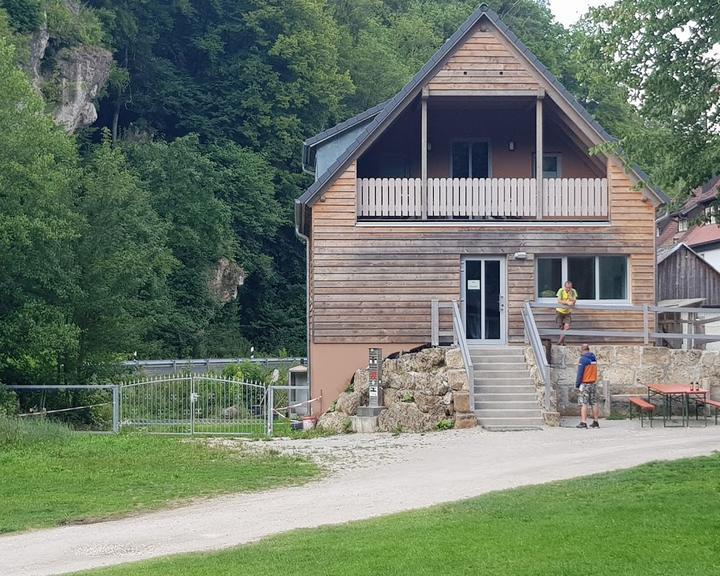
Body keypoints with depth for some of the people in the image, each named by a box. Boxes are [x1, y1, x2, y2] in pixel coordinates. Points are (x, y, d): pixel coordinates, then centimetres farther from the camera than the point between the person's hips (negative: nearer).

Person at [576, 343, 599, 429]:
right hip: (593, 383, 7)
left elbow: (580, 373, -14)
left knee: (584, 403, -6)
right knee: (594, 403, 10)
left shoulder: (583, 359, -12)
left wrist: (577, 384, -9)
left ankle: (583, 422, -11)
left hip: (585, 383, -7)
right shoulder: (594, 358, 9)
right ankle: (595, 422, 13)